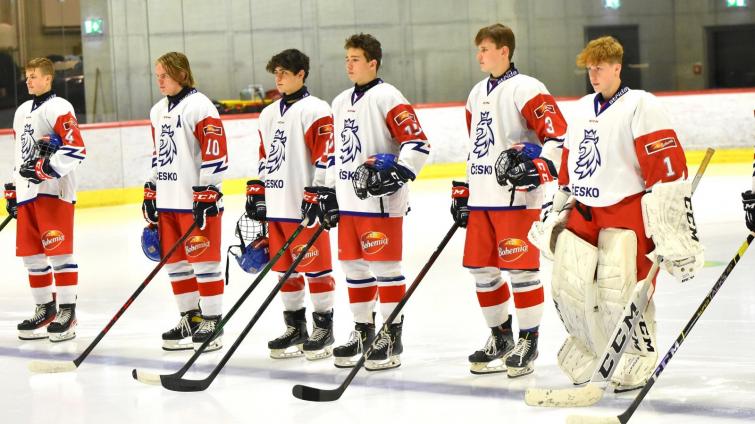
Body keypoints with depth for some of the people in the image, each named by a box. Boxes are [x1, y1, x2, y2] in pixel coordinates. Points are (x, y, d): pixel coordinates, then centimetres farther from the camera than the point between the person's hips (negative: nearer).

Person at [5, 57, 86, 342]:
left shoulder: (58, 108, -7)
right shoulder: (22, 112, 20)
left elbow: (76, 148, -17)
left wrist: (45, 168, -21)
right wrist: (12, 191, 23)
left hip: (54, 191, -8)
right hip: (27, 193, 8)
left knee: (58, 251, -9)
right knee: (31, 253, 10)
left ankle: (67, 310, -6)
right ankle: (45, 308, 20)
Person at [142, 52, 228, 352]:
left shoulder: (199, 106, -11)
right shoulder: (158, 111, 16)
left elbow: (215, 152, -15)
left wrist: (206, 194, -19)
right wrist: (151, 193, 20)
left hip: (196, 201, -9)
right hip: (167, 201, 9)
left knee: (203, 260, -4)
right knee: (175, 262, 11)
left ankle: (212, 322, 1)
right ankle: (191, 318, 21)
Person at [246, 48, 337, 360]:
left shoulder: (314, 110, -8)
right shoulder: (269, 114, 18)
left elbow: (326, 155, -13)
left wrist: (317, 193, -18)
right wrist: (256, 192, 19)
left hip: (305, 206, -8)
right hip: (276, 207, 8)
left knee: (315, 267, -2)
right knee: (285, 269, 11)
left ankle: (324, 328, 5)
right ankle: (295, 329, 20)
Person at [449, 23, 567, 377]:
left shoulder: (525, 89, -8)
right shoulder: (477, 94, 18)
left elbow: (559, 135, -13)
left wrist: (540, 168, -24)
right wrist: (463, 191, 23)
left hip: (516, 198, -8)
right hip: (481, 200, 8)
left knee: (520, 269, -5)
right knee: (481, 268, 10)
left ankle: (528, 341, 4)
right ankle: (500, 338, 23)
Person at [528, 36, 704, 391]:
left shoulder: (640, 106, -10)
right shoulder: (582, 109, 15)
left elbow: (668, 170, -16)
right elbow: (569, 166, 25)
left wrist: (671, 230, -20)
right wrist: (558, 211, 23)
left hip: (627, 211, -7)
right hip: (583, 213, 7)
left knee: (620, 289, -15)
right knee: (568, 287, 0)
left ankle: (640, 356, 6)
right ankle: (588, 349, 22)